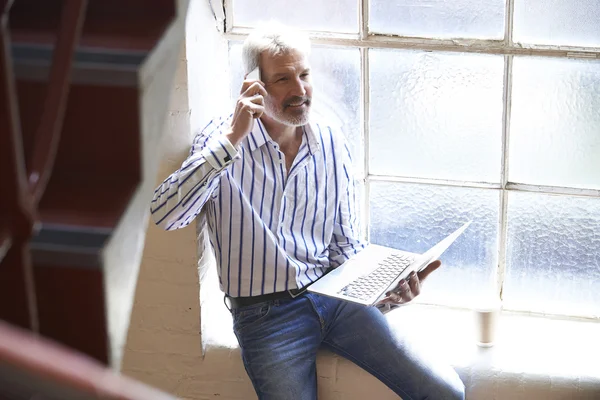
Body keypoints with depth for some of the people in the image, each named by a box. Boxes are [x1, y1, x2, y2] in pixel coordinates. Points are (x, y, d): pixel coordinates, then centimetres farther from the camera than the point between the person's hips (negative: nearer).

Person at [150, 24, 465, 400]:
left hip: (333, 295, 3)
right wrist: (231, 138, -23)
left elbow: (347, 244, 10)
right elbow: (165, 214, -20)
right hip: (266, 313, -3)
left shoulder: (333, 144, 6)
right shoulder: (222, 140, -4)